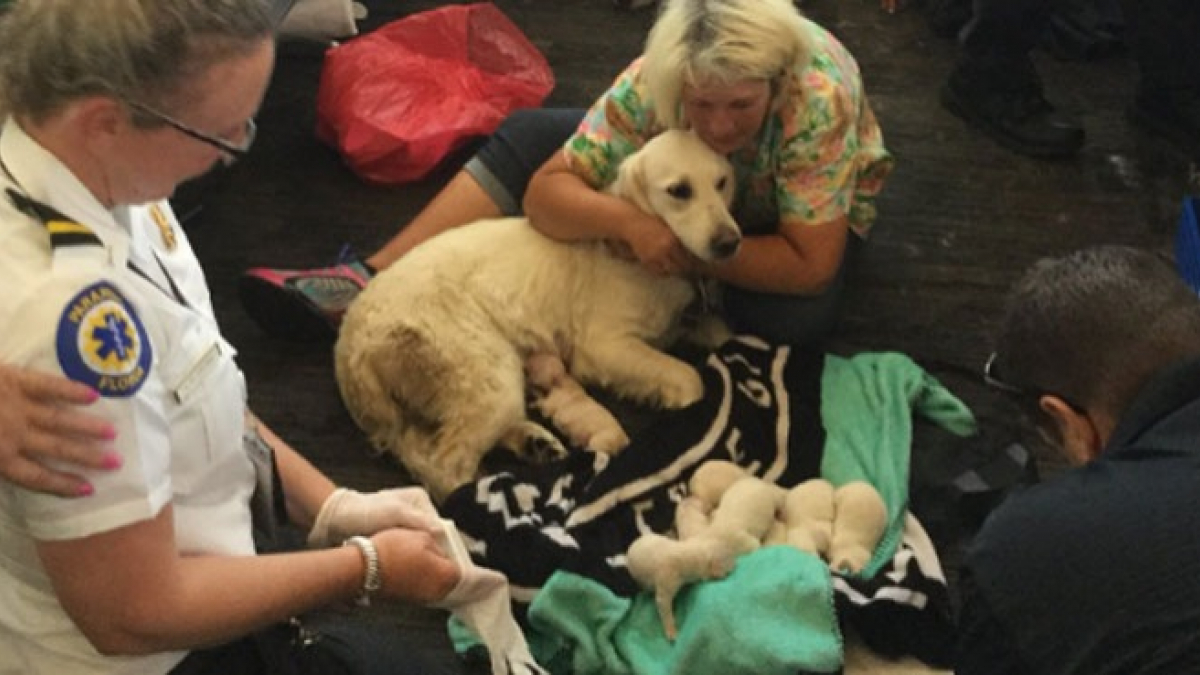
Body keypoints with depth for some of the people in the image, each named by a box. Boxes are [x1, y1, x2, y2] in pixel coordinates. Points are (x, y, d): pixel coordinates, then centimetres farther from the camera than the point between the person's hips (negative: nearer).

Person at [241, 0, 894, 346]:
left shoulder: (818, 96, -40)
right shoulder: (652, 82, -32)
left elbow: (812, 266, -38)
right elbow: (546, 193, -32)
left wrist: (686, 253, -38)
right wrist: (632, 222, -49)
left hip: (806, 211, -2)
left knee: (799, 314, -36)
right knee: (530, 136, -11)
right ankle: (368, 283, -16)